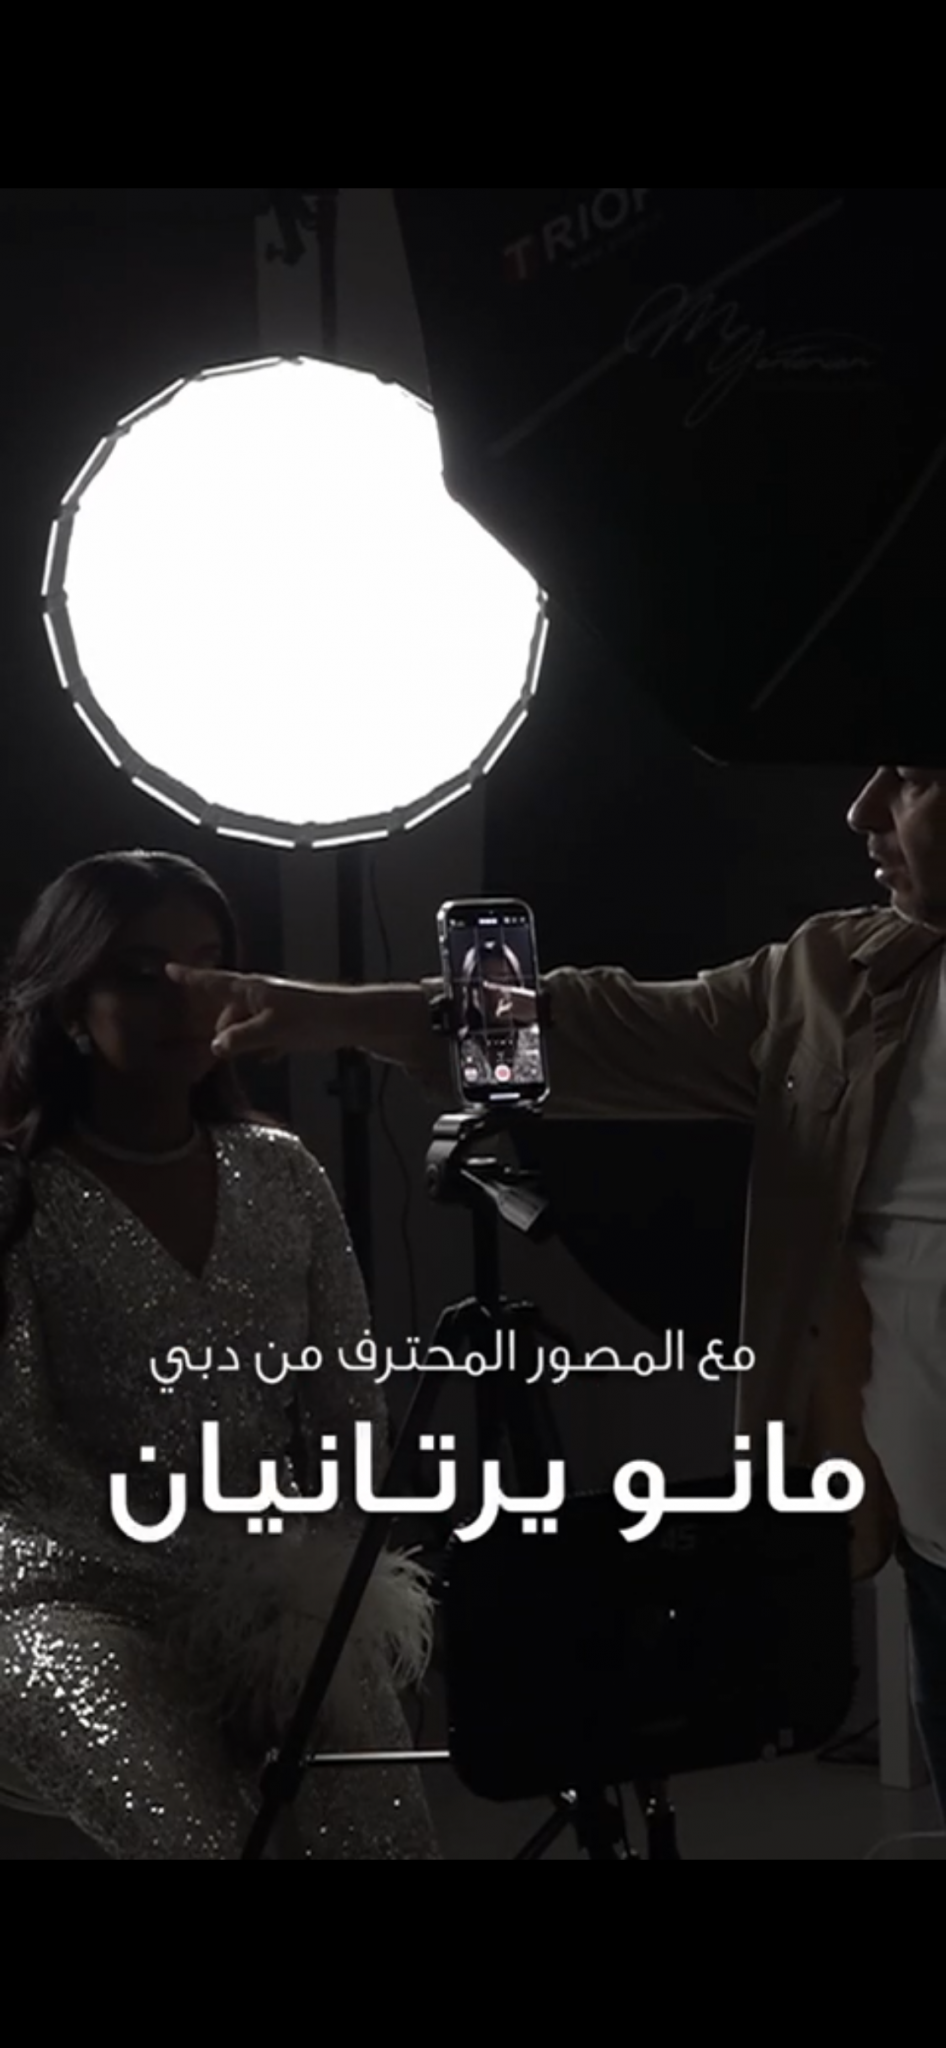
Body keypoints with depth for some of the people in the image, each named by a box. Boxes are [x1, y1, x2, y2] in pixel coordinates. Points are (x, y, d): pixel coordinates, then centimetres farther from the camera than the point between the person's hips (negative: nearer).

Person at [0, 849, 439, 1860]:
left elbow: (350, 1406, 12)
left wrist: (319, 1582, -5)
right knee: (198, 1838, -32)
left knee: (386, 1836, -26)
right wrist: (218, 1581, -17)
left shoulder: (280, 1172, 11)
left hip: (282, 1591, 4)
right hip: (83, 1595, -3)